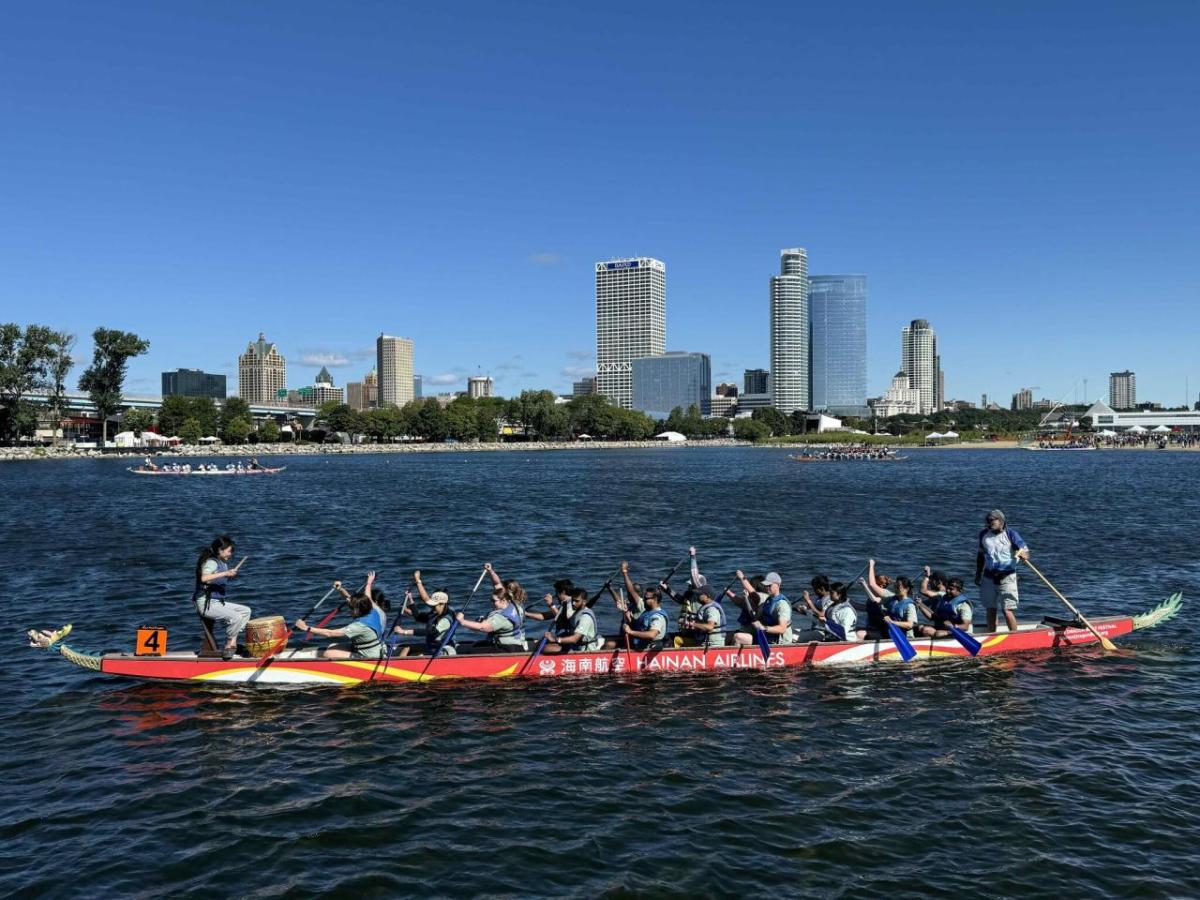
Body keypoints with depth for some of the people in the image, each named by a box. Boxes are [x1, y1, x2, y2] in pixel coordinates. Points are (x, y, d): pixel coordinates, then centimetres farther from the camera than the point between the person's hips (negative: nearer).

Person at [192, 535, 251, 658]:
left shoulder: (223, 563, 14)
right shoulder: (211, 562, -14)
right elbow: (204, 578, -35)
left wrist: (230, 575, 8)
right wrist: (225, 573, -35)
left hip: (218, 601, 10)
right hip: (206, 603, -10)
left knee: (246, 611, 4)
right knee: (236, 617, -26)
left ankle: (233, 642, -2)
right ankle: (227, 646, -8)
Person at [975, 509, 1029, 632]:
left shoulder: (1010, 534, -6)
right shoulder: (984, 535, 7)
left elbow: (1024, 550, -10)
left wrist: (1023, 554, -35)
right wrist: (978, 575, 19)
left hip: (1006, 577, -4)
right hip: (988, 577, 4)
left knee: (1007, 610, -9)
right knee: (990, 609, 11)